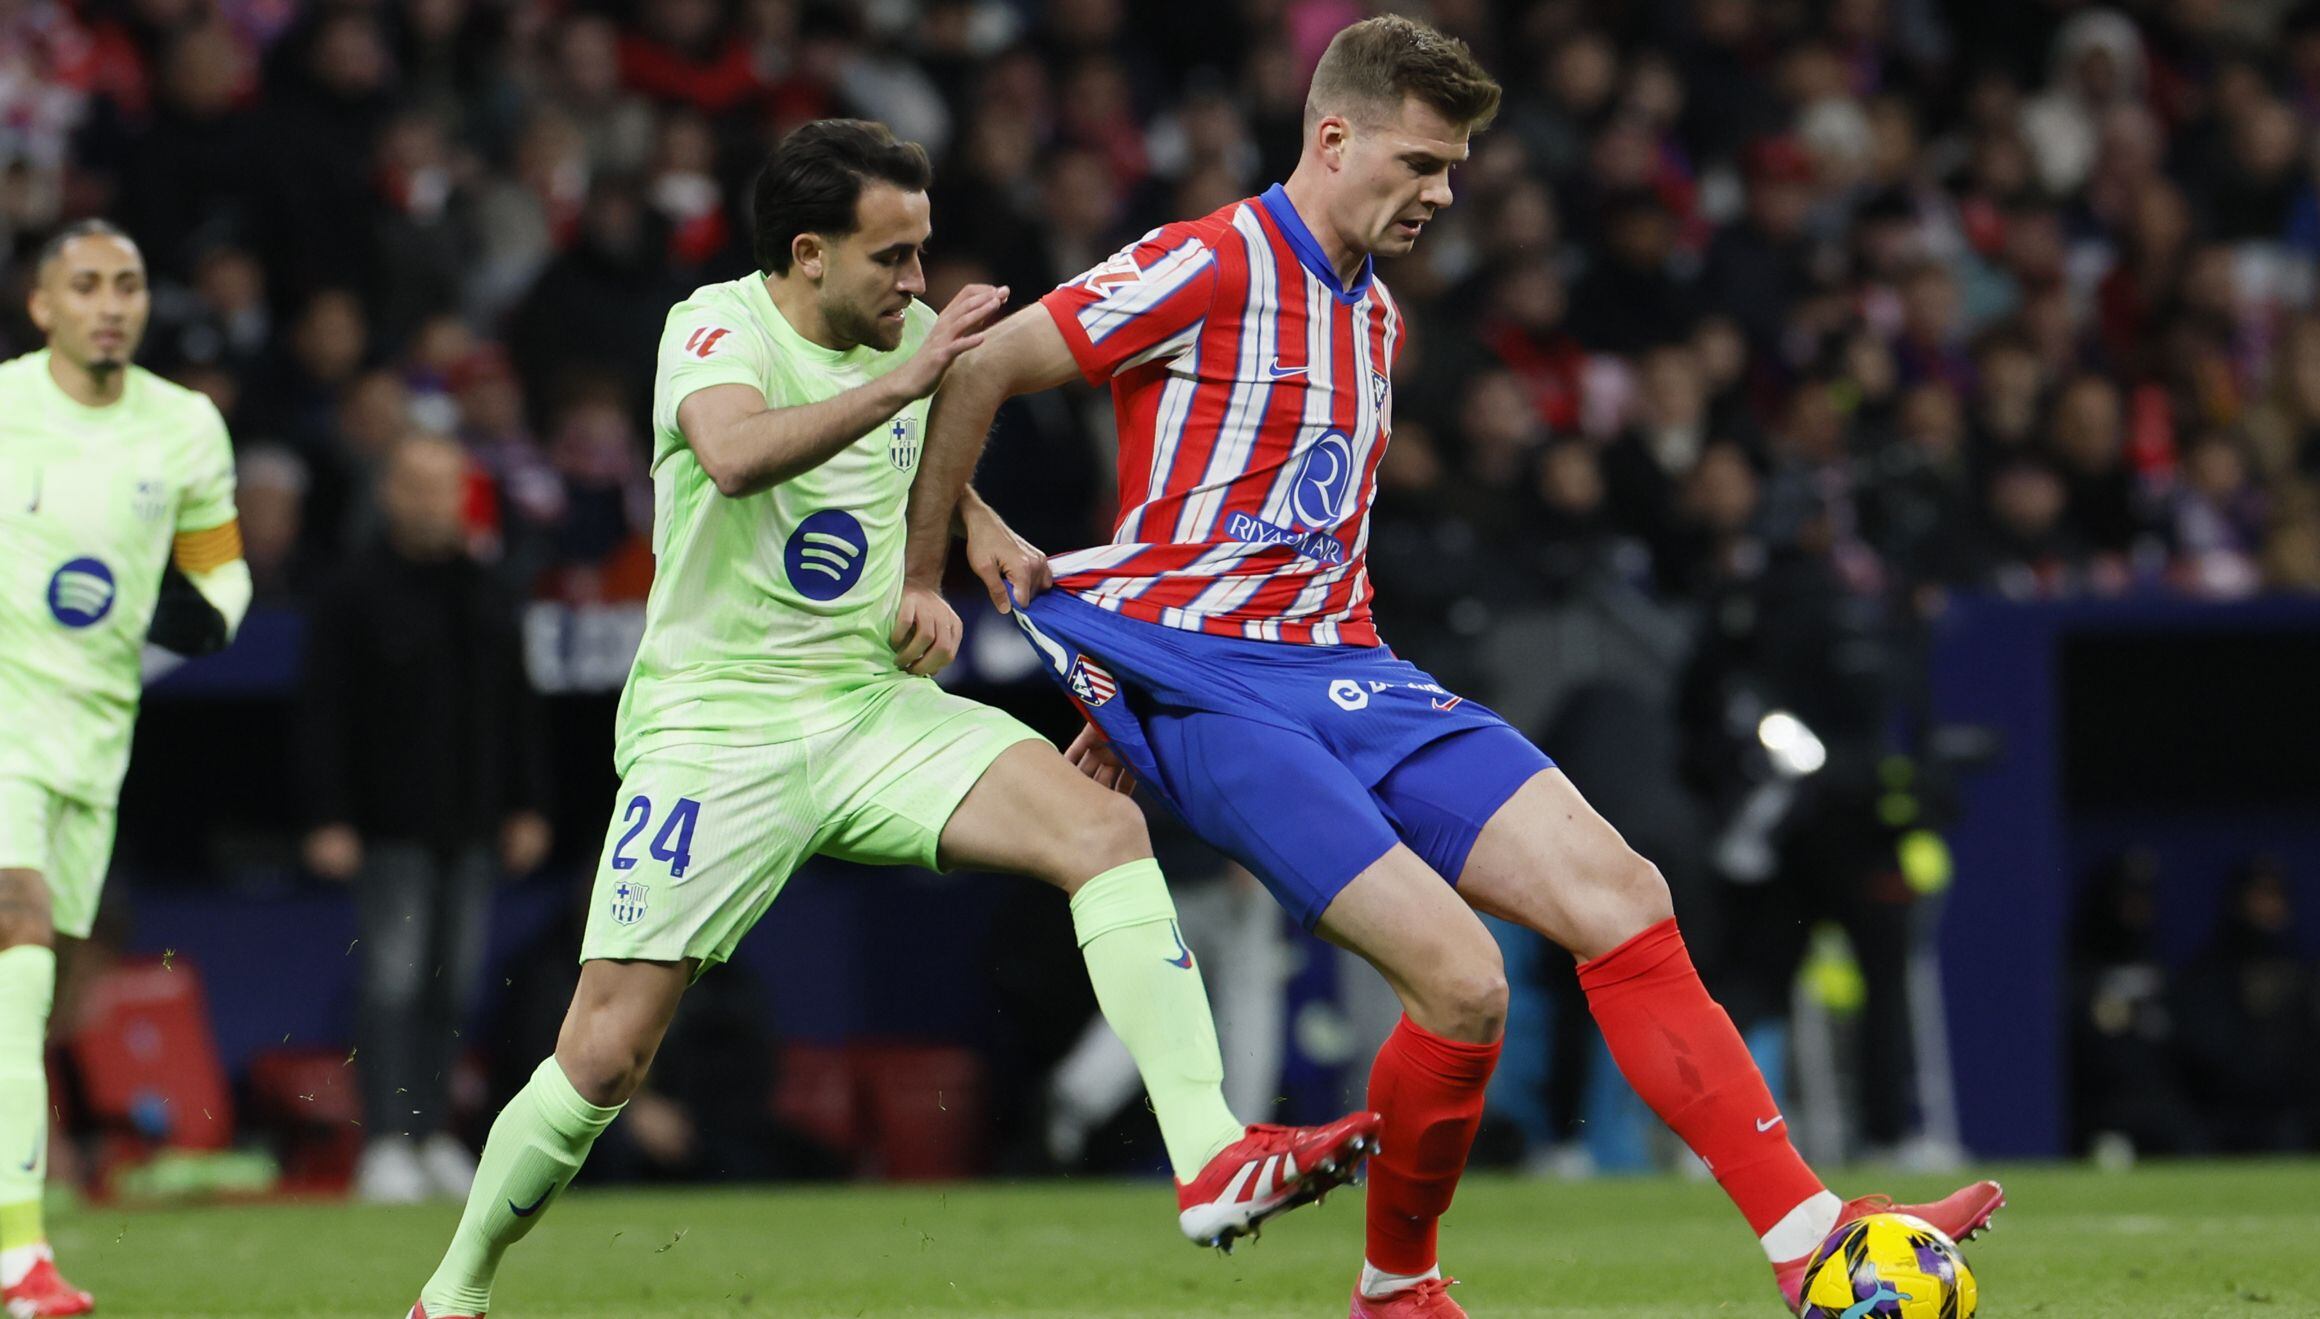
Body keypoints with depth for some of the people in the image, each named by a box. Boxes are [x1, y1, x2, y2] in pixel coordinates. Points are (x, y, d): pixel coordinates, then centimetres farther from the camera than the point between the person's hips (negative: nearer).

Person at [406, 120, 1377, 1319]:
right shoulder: (717, 328, -11)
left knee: (1102, 827, -20)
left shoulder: (912, 334, 7)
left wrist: (937, 582, 6)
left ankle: (1212, 1160, -27)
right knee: (604, 1055, -8)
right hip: (714, 722, -5)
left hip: (876, 707, 5)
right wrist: (902, 381, -39)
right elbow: (736, 455, -34)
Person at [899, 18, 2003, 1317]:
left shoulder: (1376, 320, 19)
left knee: (1617, 891, -10)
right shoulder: (1212, 267, -8)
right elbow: (978, 372, -7)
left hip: (1345, 672, 8)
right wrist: (923, 577, -4)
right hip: (1210, 686, -8)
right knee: (1462, 981, -22)